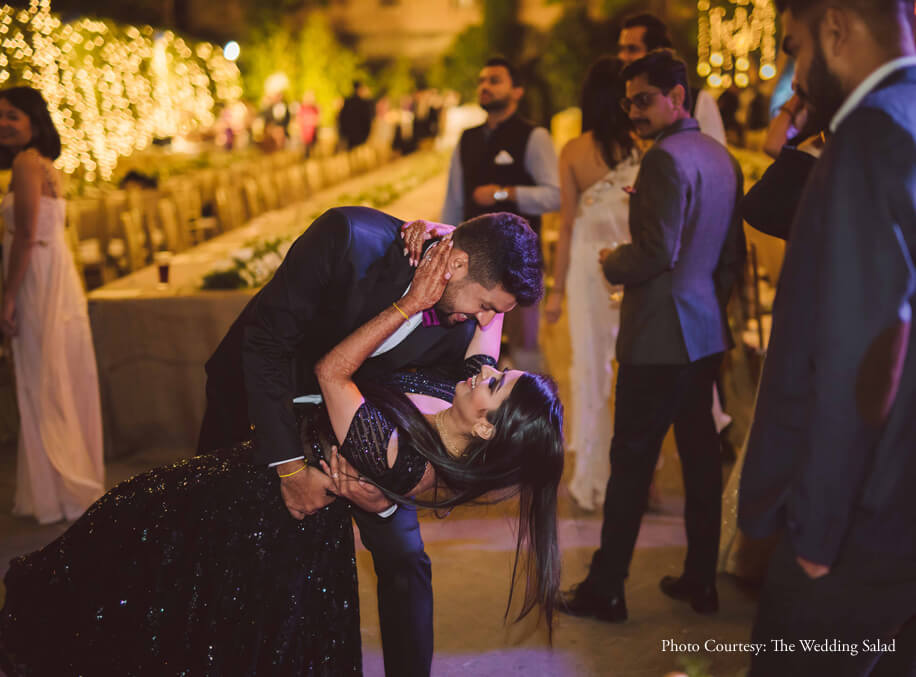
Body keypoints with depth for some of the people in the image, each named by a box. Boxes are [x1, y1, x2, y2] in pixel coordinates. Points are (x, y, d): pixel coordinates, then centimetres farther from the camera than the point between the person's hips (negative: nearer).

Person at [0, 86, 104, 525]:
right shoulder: (44, 164, 15)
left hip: (40, 284, -9)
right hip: (59, 280, 9)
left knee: (43, 388, -1)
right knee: (61, 386, 15)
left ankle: (59, 494, 7)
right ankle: (77, 484, 25)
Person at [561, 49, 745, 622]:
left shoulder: (667, 159, -16)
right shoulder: (722, 157, 12)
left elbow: (657, 252, -21)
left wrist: (611, 263, -4)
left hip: (660, 337, -9)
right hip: (708, 332, 9)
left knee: (631, 461, -2)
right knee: (700, 452, 13)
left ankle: (606, 590, 7)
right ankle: (701, 580, 21)